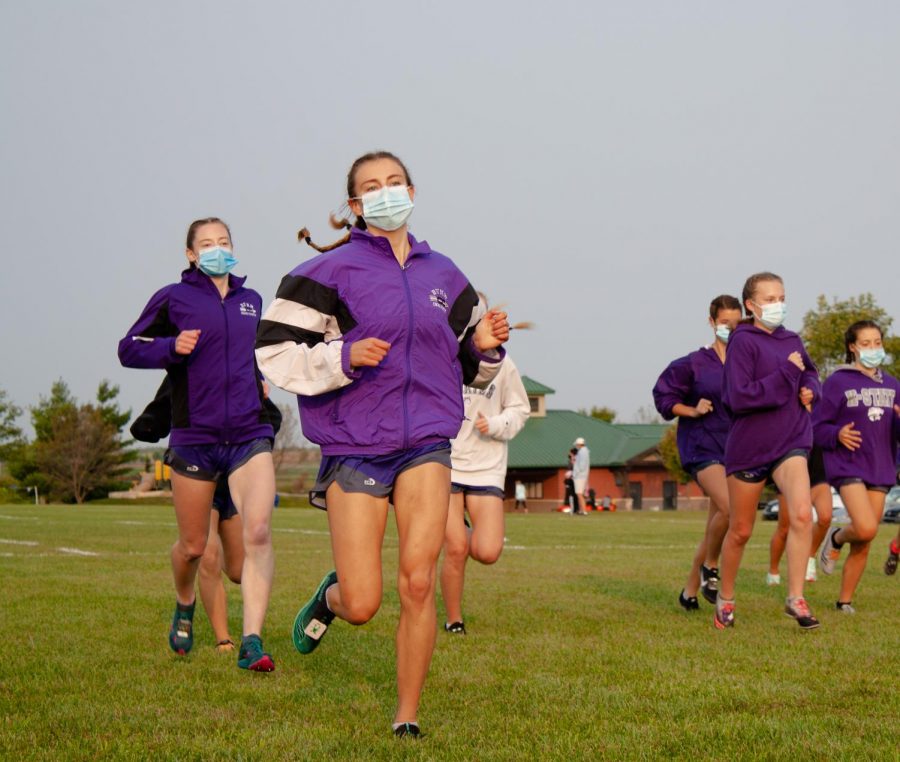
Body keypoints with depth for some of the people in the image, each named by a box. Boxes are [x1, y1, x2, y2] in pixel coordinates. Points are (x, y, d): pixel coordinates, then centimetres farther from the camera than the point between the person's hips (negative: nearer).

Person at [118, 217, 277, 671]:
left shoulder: (251, 301, 14)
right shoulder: (173, 299, 1)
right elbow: (128, 349, 0)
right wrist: (172, 346, -16)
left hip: (249, 435, 2)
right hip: (194, 437, -2)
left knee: (258, 531, -18)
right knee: (193, 545, 10)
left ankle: (251, 643, -20)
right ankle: (184, 608, 43)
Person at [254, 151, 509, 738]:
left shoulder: (442, 274, 12)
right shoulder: (331, 272, -3)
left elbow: (468, 364, 24)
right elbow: (274, 353, -8)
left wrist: (485, 346, 2)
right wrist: (344, 357, -21)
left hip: (426, 445, 3)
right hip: (354, 449, -3)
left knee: (418, 582, -12)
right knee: (362, 607, -3)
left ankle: (408, 721, 3)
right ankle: (333, 595, 36)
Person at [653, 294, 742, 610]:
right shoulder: (694, 363, -2)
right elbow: (663, 396, 3)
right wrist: (692, 411, -10)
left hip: (735, 449, 4)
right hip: (702, 446, -4)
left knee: (714, 529, 8)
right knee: (729, 507, -26)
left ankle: (690, 590, 22)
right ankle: (710, 566, -1)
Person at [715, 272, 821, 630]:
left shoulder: (791, 340, 7)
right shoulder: (743, 342, -11)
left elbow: (810, 374, 27)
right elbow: (739, 398, -21)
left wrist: (810, 389, 3)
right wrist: (786, 373, -20)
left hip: (790, 442, 4)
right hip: (748, 447, -4)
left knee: (802, 514, -19)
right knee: (740, 531, 9)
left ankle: (796, 599, -11)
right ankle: (725, 598, 30)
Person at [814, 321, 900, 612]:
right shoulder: (837, 382, -4)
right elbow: (818, 426, -2)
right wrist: (837, 435, -22)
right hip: (847, 466, -5)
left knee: (863, 544, 5)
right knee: (866, 529, -22)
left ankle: (845, 600, 18)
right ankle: (836, 538, 11)